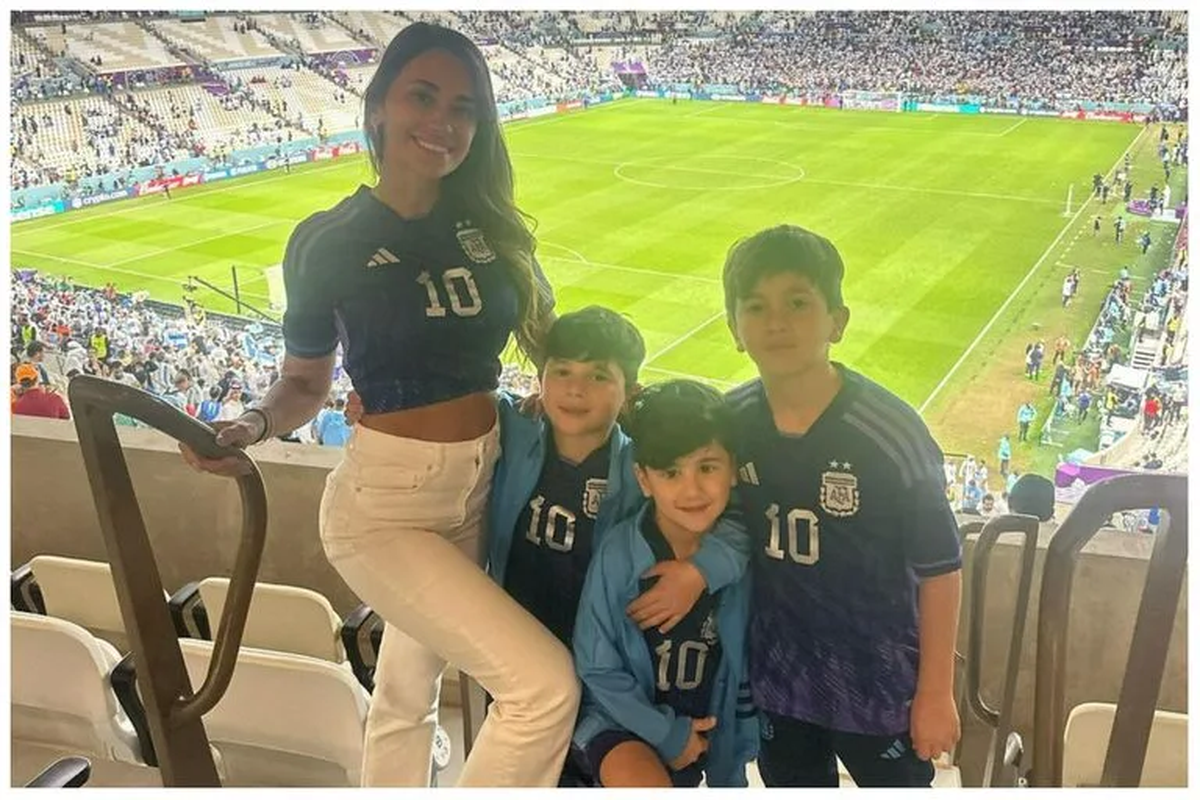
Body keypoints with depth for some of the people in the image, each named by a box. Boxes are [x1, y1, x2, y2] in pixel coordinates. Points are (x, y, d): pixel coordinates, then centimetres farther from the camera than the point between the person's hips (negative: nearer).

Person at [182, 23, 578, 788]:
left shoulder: (491, 225, 1)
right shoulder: (328, 241, -10)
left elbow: (550, 338, 11)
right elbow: (306, 383, -1)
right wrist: (252, 426, -20)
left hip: (483, 487, 5)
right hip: (386, 506, -5)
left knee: (409, 693, 22)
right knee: (545, 684, -13)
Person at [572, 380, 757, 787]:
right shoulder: (619, 552, -20)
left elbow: (746, 674, -1)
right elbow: (597, 666, -11)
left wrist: (735, 771, 4)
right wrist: (665, 732, -12)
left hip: (705, 730, 4)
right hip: (622, 716, -3)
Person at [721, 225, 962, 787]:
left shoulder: (889, 431, -22)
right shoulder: (729, 422, -10)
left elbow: (939, 570, -14)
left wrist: (935, 692, -10)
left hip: (879, 684, -3)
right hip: (775, 681, 4)